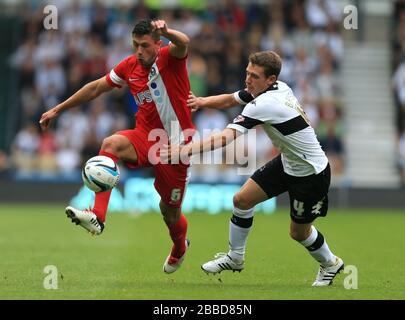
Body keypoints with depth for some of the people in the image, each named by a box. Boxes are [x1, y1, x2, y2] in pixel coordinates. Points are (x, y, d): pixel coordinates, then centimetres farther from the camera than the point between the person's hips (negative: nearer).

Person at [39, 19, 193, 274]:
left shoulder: (169, 58, -13)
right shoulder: (130, 66, 2)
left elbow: (183, 43, -37)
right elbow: (97, 88, 14)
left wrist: (166, 32, -61)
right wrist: (58, 109, 16)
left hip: (175, 145, -4)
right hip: (146, 136, 4)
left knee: (170, 212, 7)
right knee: (111, 144, -31)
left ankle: (180, 247, 45)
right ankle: (97, 217, -41)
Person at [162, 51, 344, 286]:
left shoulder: (265, 105, -32)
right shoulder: (278, 88, -7)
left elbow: (225, 138, -38)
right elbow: (230, 100, 7)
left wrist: (185, 150, -42)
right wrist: (202, 101, -13)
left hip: (311, 174, -9)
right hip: (287, 162, 9)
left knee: (299, 232, 8)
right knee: (242, 199, 4)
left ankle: (330, 263, 37)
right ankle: (235, 258, 21)